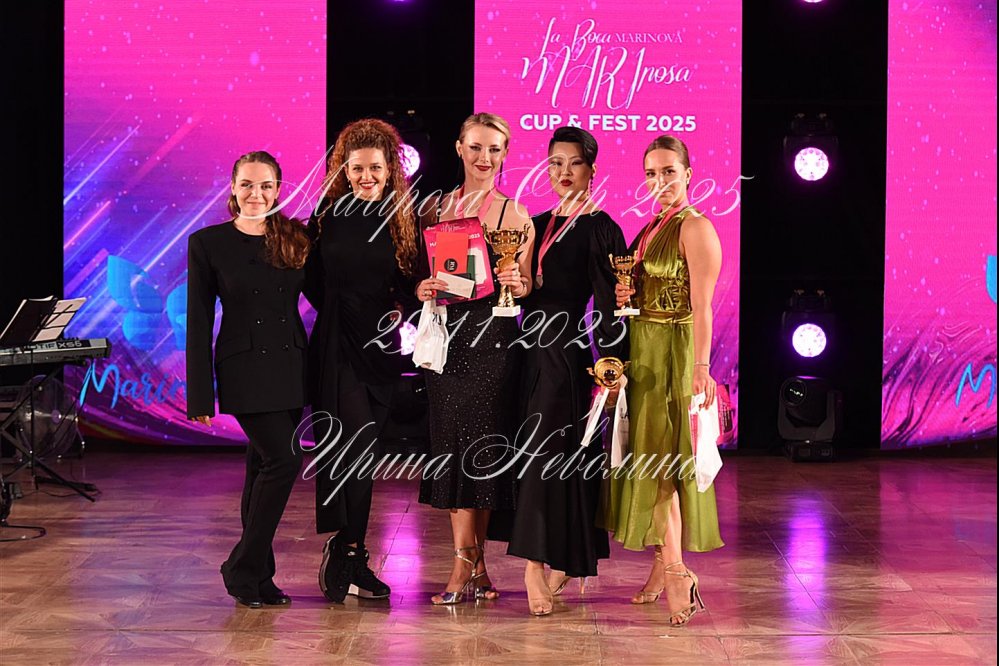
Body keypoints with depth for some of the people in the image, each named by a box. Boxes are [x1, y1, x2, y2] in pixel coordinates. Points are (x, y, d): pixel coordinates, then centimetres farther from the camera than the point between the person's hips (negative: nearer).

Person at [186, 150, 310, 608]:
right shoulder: (208, 243, -2)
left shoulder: (295, 238, 7)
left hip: (291, 365, 4)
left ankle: (256, 576, 16)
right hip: (244, 367, -4)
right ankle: (243, 570, -3)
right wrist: (200, 395, -6)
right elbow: (199, 324, -3)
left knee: (263, 467, 8)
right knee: (283, 459, -15)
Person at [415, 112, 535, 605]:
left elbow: (528, 286, 1)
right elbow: (422, 270, 16)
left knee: (476, 448, -5)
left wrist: (517, 284, -20)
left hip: (491, 338, -4)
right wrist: (422, 288, -5)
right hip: (445, 336, 5)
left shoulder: (514, 214, 0)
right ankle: (477, 569, 11)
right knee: (449, 447, 4)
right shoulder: (437, 207, 12)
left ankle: (464, 567, 0)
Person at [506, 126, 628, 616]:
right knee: (551, 455, 10)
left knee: (546, 452, -12)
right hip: (533, 347, 7)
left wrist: (612, 370, -14)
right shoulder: (538, 225, 15)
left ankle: (536, 568, -13)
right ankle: (562, 564, 17)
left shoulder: (600, 230, -5)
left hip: (568, 350, -7)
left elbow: (608, 306, -9)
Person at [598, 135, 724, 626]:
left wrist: (701, 367, -27)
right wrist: (623, 298, -1)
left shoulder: (695, 227, -12)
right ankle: (664, 567, 15)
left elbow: (702, 306, -19)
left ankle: (675, 571, -9)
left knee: (659, 460, -11)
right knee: (649, 458, 9)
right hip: (642, 351, 9)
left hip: (673, 354, -8)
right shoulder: (650, 227, 14)